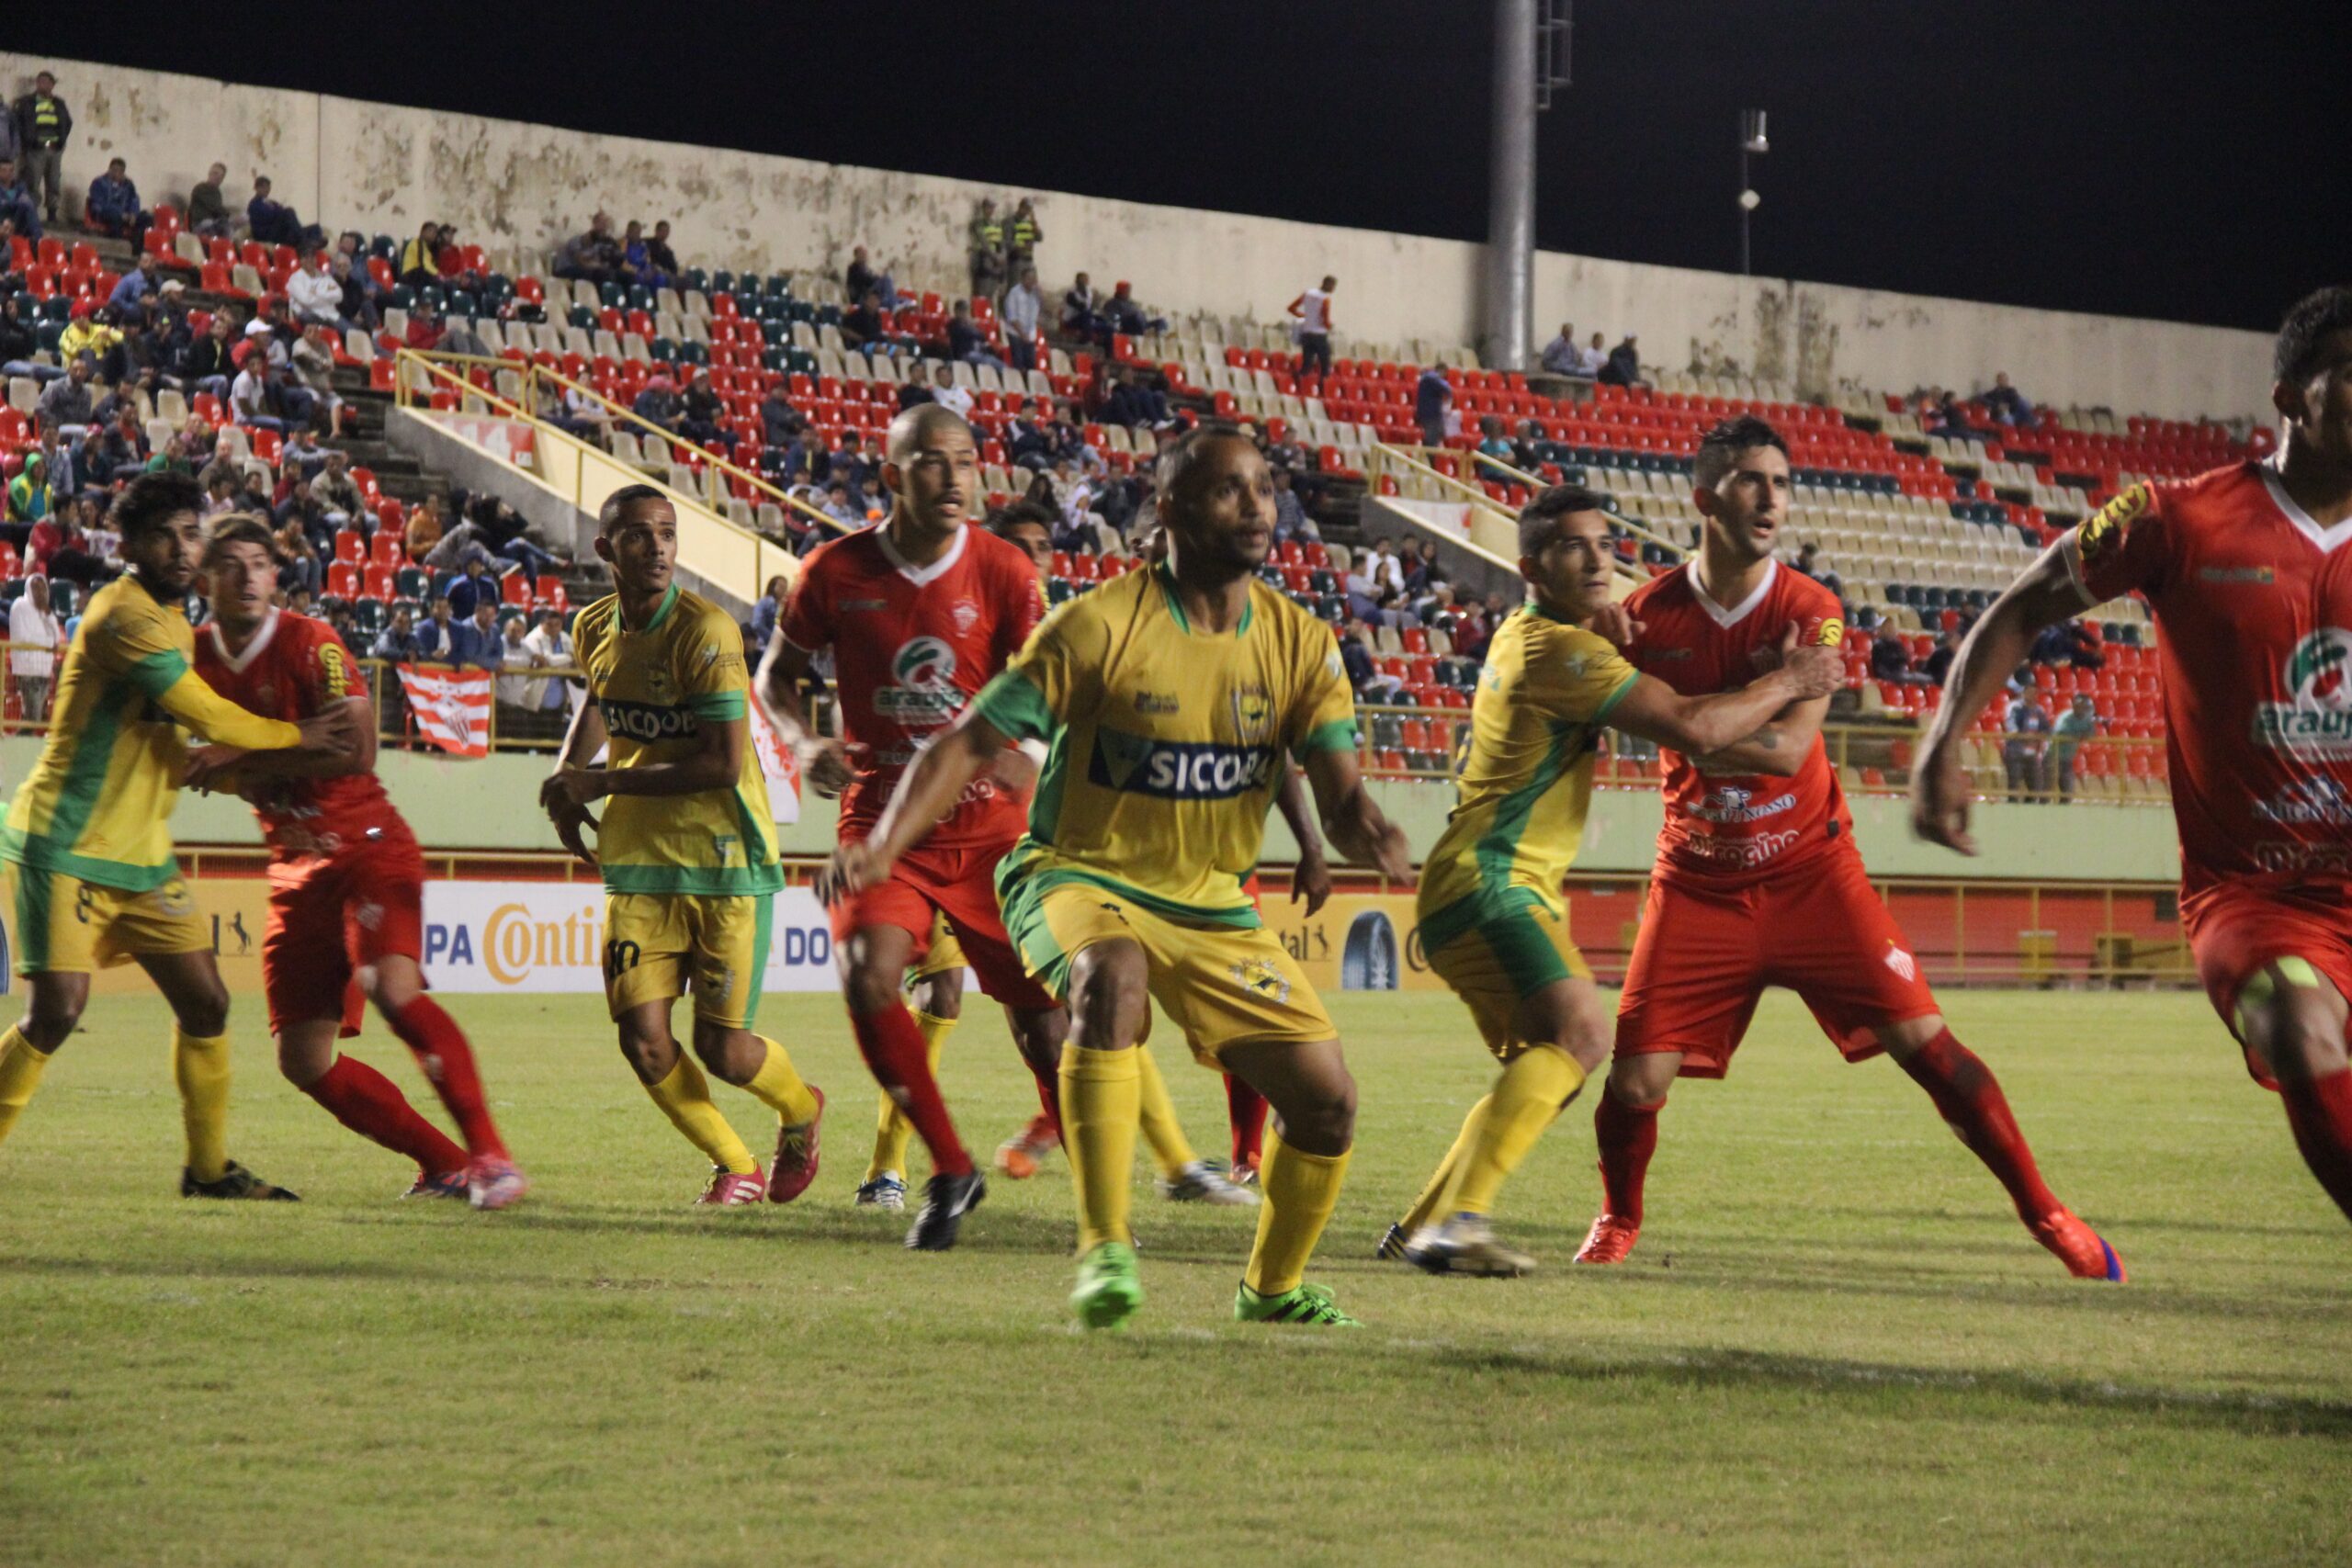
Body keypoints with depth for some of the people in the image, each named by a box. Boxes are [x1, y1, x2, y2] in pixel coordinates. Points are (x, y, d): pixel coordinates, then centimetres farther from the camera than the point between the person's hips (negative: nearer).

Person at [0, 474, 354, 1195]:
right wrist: (296, 738, -5)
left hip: (140, 852, 9)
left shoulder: (173, 623, 13)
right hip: (66, 847, -9)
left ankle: (209, 1168, 17)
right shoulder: (125, 615, -17)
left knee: (205, 1002, 6)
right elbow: (206, 715, -18)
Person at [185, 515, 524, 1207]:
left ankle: (489, 1155, -26)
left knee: (392, 987, -31)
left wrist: (243, 760, -22)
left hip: (369, 847, -7)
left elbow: (357, 750, -23)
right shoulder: (197, 657, 5)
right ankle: (443, 1164, 11)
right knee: (304, 1060, 1)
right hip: (295, 866, 7)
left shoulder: (308, 643, -13)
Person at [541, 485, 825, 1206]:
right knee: (643, 1041, -6)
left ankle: (800, 1110, 32)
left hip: (724, 859, -5)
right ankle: (735, 1167, 18)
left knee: (721, 1049, -3)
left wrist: (602, 783, -16)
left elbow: (723, 764, -22)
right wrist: (567, 776, 13)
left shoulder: (705, 630, -18)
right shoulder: (594, 629, 3)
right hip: (638, 861, 5)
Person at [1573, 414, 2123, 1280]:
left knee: (1925, 1043, -7)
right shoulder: (1650, 613, -4)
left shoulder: (1810, 611, -9)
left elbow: (1785, 750, -20)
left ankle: (2043, 1212, 4)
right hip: (1699, 885, 1)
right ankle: (1619, 1223, 24)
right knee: (1633, 1084, -6)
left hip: (1811, 874, -1)